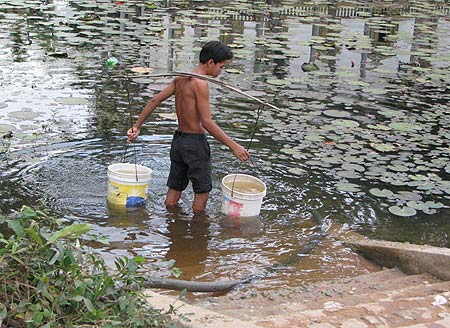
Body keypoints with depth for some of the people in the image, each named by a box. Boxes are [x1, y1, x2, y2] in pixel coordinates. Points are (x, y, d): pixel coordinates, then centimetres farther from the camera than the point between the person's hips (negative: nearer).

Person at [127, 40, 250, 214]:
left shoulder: (180, 79, 6)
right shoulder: (200, 84, -18)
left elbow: (154, 101, 8)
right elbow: (207, 123, -22)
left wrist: (137, 127, 14)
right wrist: (233, 145, -20)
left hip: (178, 139, 8)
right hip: (195, 142, -8)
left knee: (175, 188, 17)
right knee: (203, 190, 5)